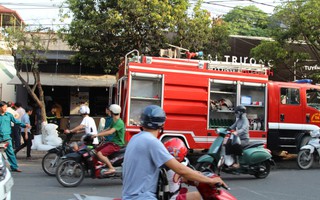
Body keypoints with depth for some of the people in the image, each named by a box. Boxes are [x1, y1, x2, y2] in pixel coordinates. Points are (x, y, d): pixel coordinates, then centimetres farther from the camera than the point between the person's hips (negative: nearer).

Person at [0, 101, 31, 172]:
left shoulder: (9, 115, 6)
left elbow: (16, 121, 1)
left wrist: (24, 125, -10)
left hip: (7, 137, 1)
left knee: (10, 151, -1)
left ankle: (14, 167, 3)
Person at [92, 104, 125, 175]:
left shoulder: (119, 122, -20)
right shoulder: (114, 121, 13)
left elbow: (110, 132, -30)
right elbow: (108, 129, 21)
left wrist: (97, 134, -29)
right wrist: (97, 134, 12)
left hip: (116, 144, -10)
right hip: (111, 142, 10)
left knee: (100, 154, -22)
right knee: (96, 150, 11)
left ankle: (111, 168, -18)